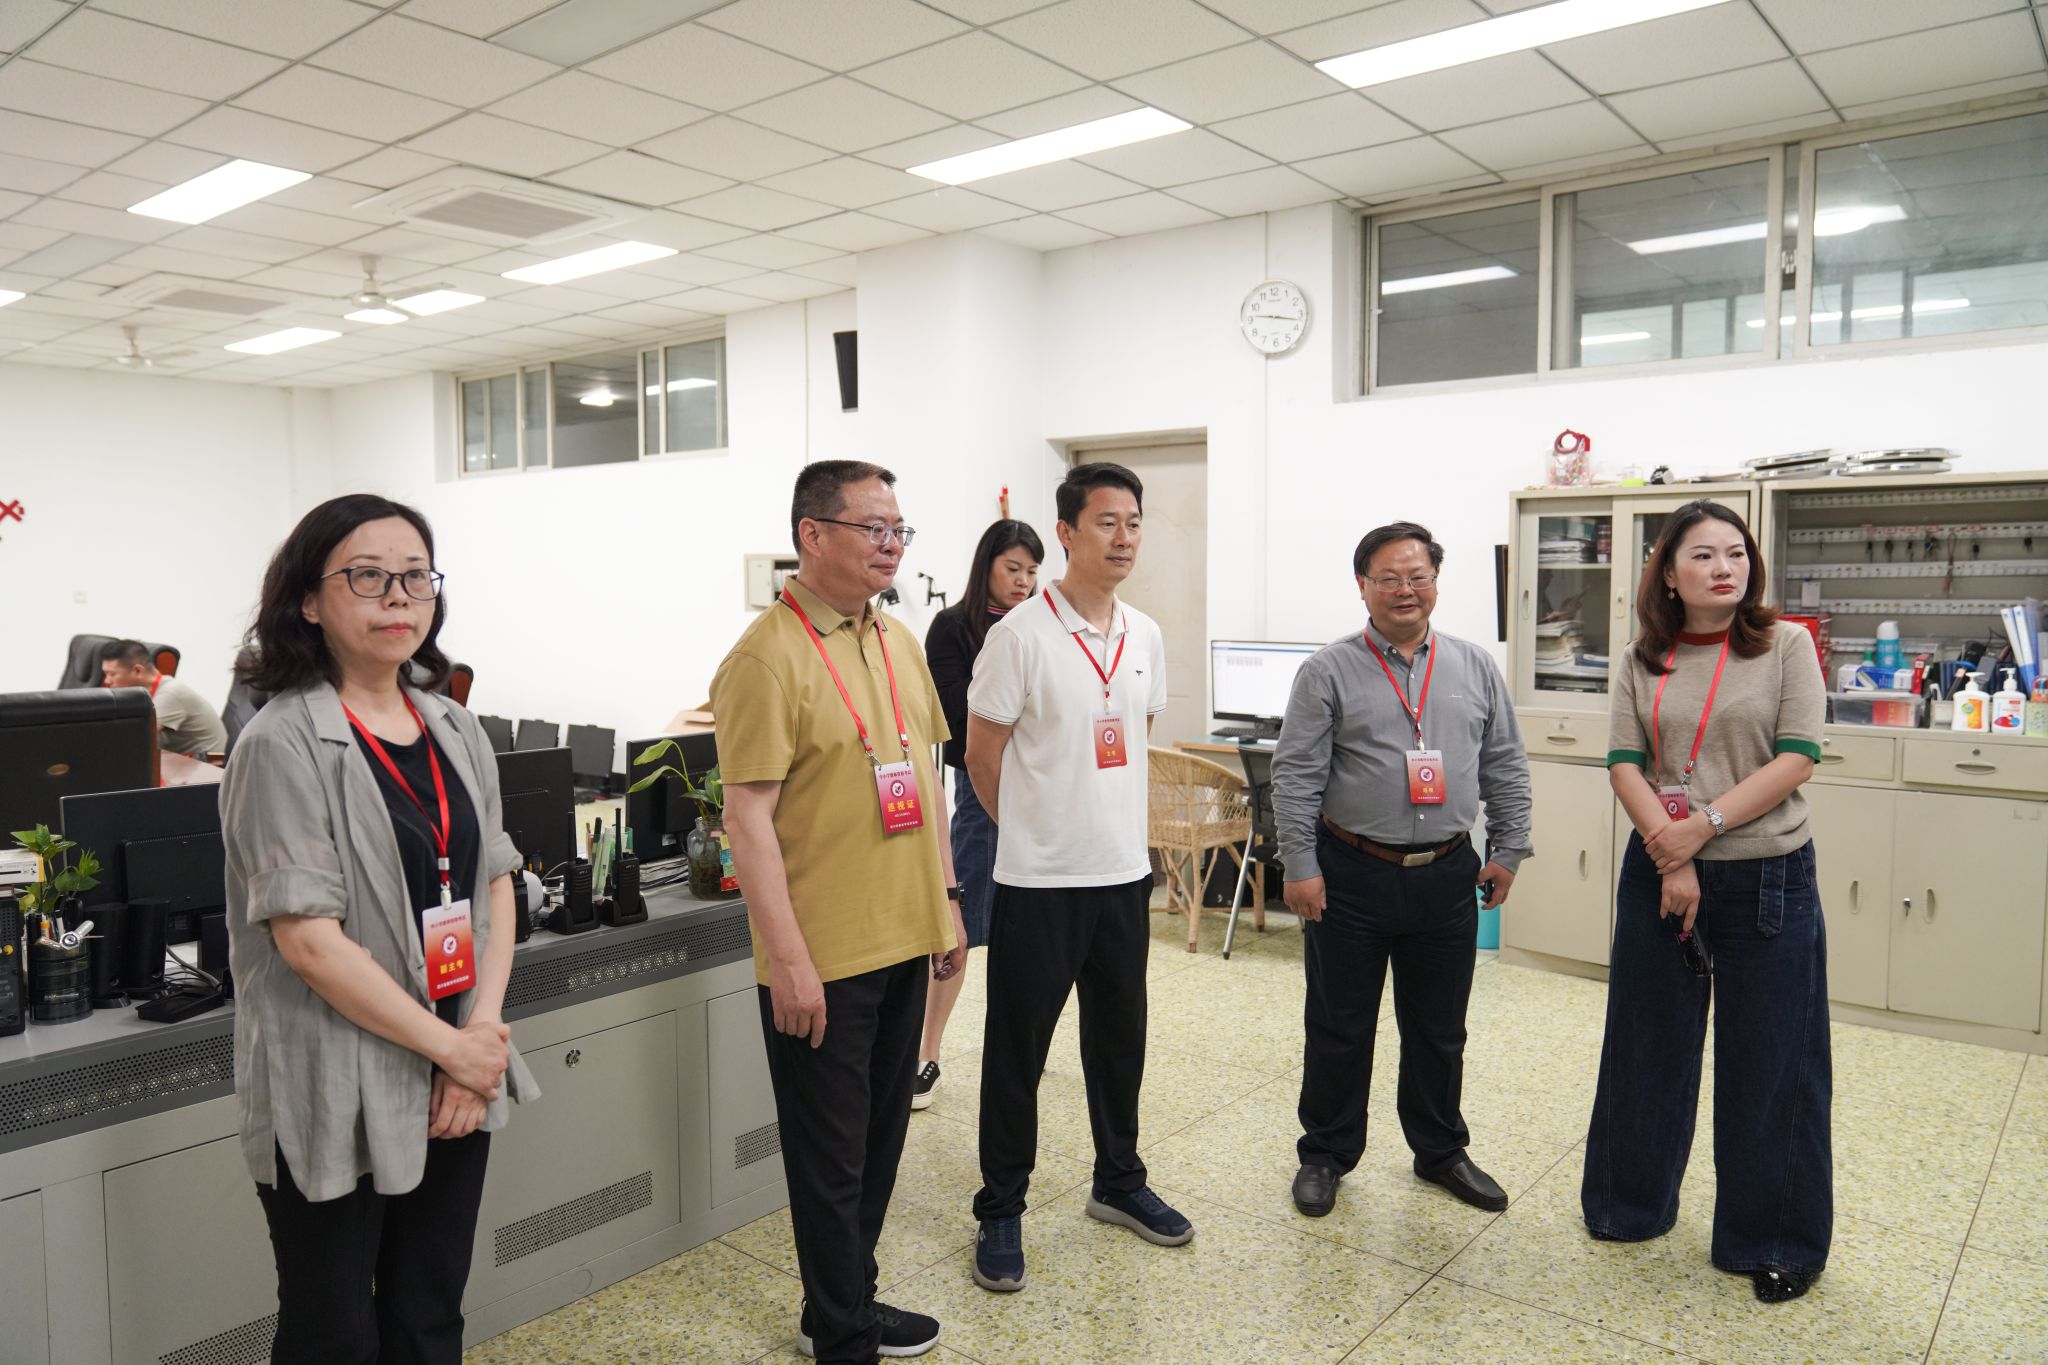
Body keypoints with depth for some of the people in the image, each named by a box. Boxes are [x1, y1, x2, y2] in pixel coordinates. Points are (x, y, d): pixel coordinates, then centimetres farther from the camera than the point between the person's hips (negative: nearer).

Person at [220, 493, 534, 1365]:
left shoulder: (456, 732, 6)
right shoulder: (283, 744, -13)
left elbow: (494, 889, 7)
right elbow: (306, 939, -18)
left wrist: (482, 1036, -6)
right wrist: (449, 1047, -14)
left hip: (458, 1082, 6)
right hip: (336, 1095, -5)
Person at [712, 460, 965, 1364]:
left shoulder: (899, 642, 9)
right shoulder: (768, 656, -16)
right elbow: (747, 816, -18)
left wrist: (946, 898, 14)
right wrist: (787, 958, -19)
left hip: (902, 942, 8)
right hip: (821, 959, -8)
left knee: (880, 1138, 20)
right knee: (832, 1155, 8)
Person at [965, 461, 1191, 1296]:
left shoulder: (1146, 637, 6)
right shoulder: (1020, 636, -13)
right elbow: (982, 757, -6)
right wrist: (1038, 831, 5)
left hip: (1124, 873, 6)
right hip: (1039, 881, -5)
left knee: (1119, 1038, 18)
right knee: (1016, 1050, 7)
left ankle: (1118, 1183, 38)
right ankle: (1001, 1212, 23)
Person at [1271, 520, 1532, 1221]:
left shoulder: (1476, 668, 7)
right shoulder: (1329, 670, -5)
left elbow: (1506, 768, 12)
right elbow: (1295, 775, -7)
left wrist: (1507, 851, 7)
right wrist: (1301, 867, -11)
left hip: (1446, 879, 3)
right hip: (1352, 878, -3)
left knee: (1439, 1030, 17)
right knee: (1339, 1029, 9)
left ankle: (1441, 1151, 35)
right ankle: (1325, 1154, 26)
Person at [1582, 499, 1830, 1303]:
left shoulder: (1786, 647, -3)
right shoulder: (1642, 662, 4)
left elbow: (1796, 759, -11)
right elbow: (1624, 763, -3)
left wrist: (1703, 825, -18)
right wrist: (1671, 856, -14)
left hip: (1767, 877, -2)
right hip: (1657, 873, 3)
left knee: (1770, 1062, 7)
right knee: (1648, 1047, 14)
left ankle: (1776, 1242, 25)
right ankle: (1634, 1203, 35)